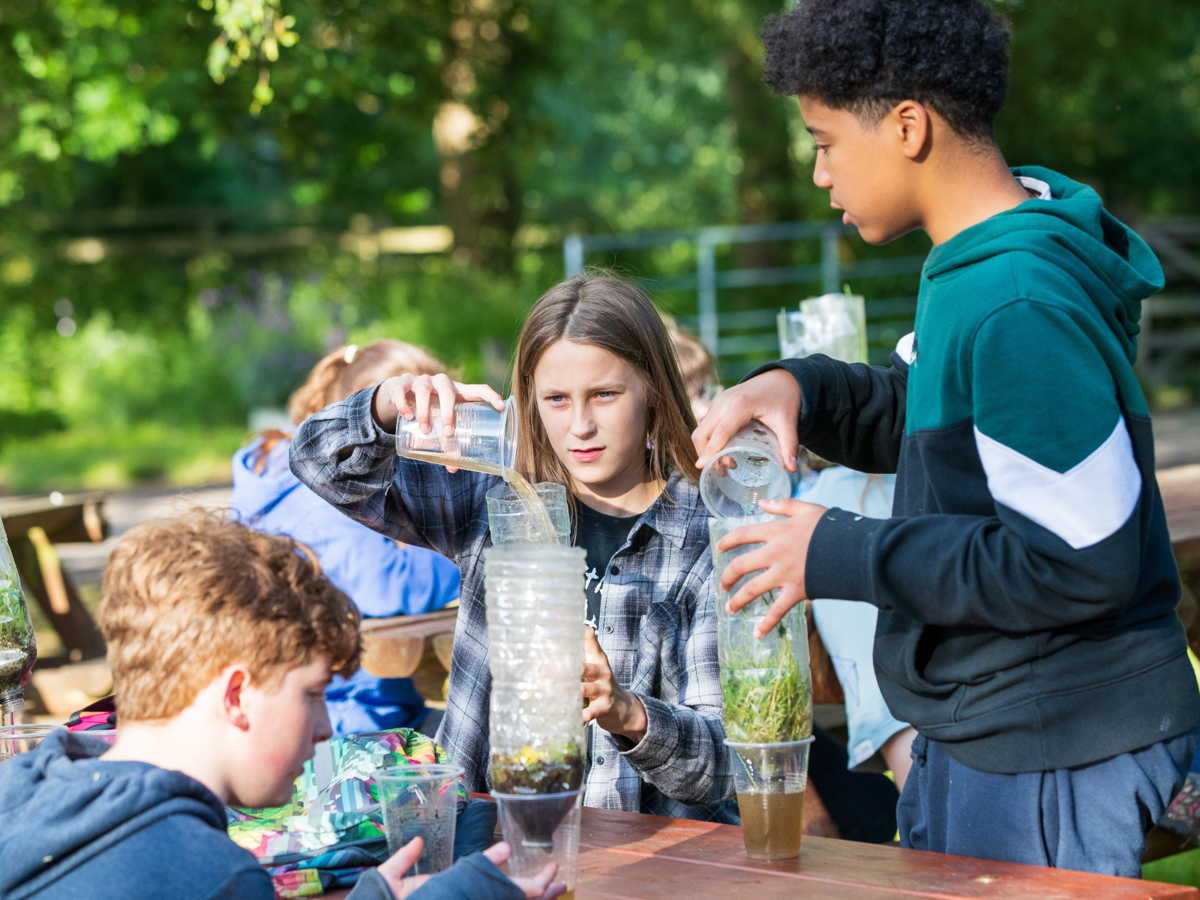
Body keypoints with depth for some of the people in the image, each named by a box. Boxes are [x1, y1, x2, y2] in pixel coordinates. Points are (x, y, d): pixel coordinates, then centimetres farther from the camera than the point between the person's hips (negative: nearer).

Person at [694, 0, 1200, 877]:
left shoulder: (1016, 308, -25)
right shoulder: (978, 264, 7)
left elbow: (1081, 565, -26)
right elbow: (916, 416, 21)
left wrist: (842, 556, -19)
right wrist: (799, 388, 0)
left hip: (1052, 755, -10)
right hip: (978, 726, 10)